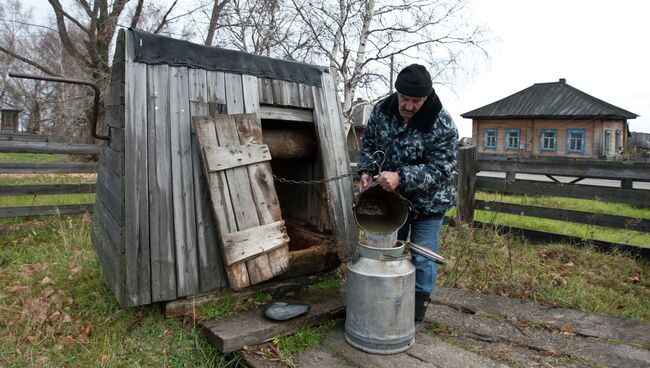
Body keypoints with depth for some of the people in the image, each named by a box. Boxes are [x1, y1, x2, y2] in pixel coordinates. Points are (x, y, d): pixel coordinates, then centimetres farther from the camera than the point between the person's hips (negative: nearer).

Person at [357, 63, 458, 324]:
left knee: (422, 258, 4)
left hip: (427, 202, -4)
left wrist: (401, 177, -40)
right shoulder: (381, 110, -10)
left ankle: (418, 308, 26)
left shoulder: (442, 126, -25)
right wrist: (366, 171, -15)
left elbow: (439, 170, -26)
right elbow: (369, 145, 3)